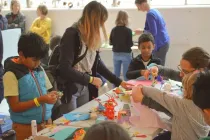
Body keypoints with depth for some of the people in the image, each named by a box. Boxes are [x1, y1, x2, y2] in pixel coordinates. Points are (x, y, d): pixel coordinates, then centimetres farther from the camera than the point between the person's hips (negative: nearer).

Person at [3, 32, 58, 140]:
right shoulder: (11, 75, -13)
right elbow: (15, 107, -15)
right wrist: (39, 100, -23)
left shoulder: (40, 70, 6)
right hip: (26, 127, -5)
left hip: (46, 122, 6)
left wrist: (51, 96, -9)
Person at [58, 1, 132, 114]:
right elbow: (65, 68, -24)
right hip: (67, 87, -7)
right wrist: (91, 79, -17)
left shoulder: (92, 38, 4)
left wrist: (119, 82, 12)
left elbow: (97, 64, 13)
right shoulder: (72, 34, -18)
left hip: (85, 87, 7)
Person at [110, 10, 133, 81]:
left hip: (116, 54, 4)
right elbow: (130, 44, -13)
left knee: (116, 74, 11)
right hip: (126, 54, -4)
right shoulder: (128, 30, -13)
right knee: (126, 75, 2)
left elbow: (111, 42, 5)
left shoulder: (113, 30, -1)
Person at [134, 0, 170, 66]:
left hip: (160, 44, -10)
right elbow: (163, 24, 23)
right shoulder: (155, 11, 12)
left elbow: (153, 32, -21)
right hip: (164, 42, 10)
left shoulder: (150, 14, -17)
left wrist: (142, 31, -8)